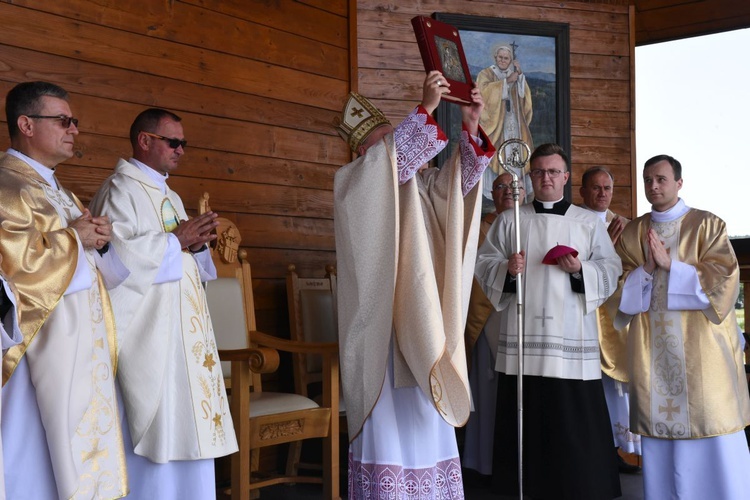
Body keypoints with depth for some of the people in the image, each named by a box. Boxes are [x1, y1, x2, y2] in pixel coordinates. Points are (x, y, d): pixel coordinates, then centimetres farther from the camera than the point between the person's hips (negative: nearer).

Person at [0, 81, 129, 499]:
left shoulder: (59, 192, 19)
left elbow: (104, 270, 21)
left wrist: (101, 241, 0)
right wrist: (73, 237, -11)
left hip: (86, 337, 9)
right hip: (47, 338, -9)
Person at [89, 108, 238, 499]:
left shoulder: (170, 197, 20)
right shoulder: (120, 191, -7)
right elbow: (116, 253, -22)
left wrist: (196, 243, 1)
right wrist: (176, 242, -14)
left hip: (183, 333, 9)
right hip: (149, 334, -9)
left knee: (186, 425, 9)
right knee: (155, 430, -6)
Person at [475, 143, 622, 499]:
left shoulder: (588, 223, 10)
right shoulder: (509, 221, 11)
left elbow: (611, 271, 7)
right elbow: (482, 264, 7)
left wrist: (580, 269, -11)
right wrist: (506, 269, -12)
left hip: (571, 338, 0)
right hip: (522, 336, 1)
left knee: (575, 422, -1)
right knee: (526, 420, 2)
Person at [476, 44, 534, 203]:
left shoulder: (516, 75, 21)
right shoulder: (486, 74, 9)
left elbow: (525, 95, 8)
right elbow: (485, 90, -12)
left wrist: (520, 75, -1)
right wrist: (507, 81, -12)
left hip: (514, 123, 4)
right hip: (495, 122, -4)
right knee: (495, 153, -14)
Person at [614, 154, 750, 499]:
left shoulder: (708, 225, 2)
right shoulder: (631, 232, 11)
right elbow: (621, 286, 7)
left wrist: (670, 264, -13)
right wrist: (646, 270, -12)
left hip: (700, 345, -2)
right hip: (652, 350, 3)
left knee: (710, 429, -3)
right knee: (659, 431, 4)